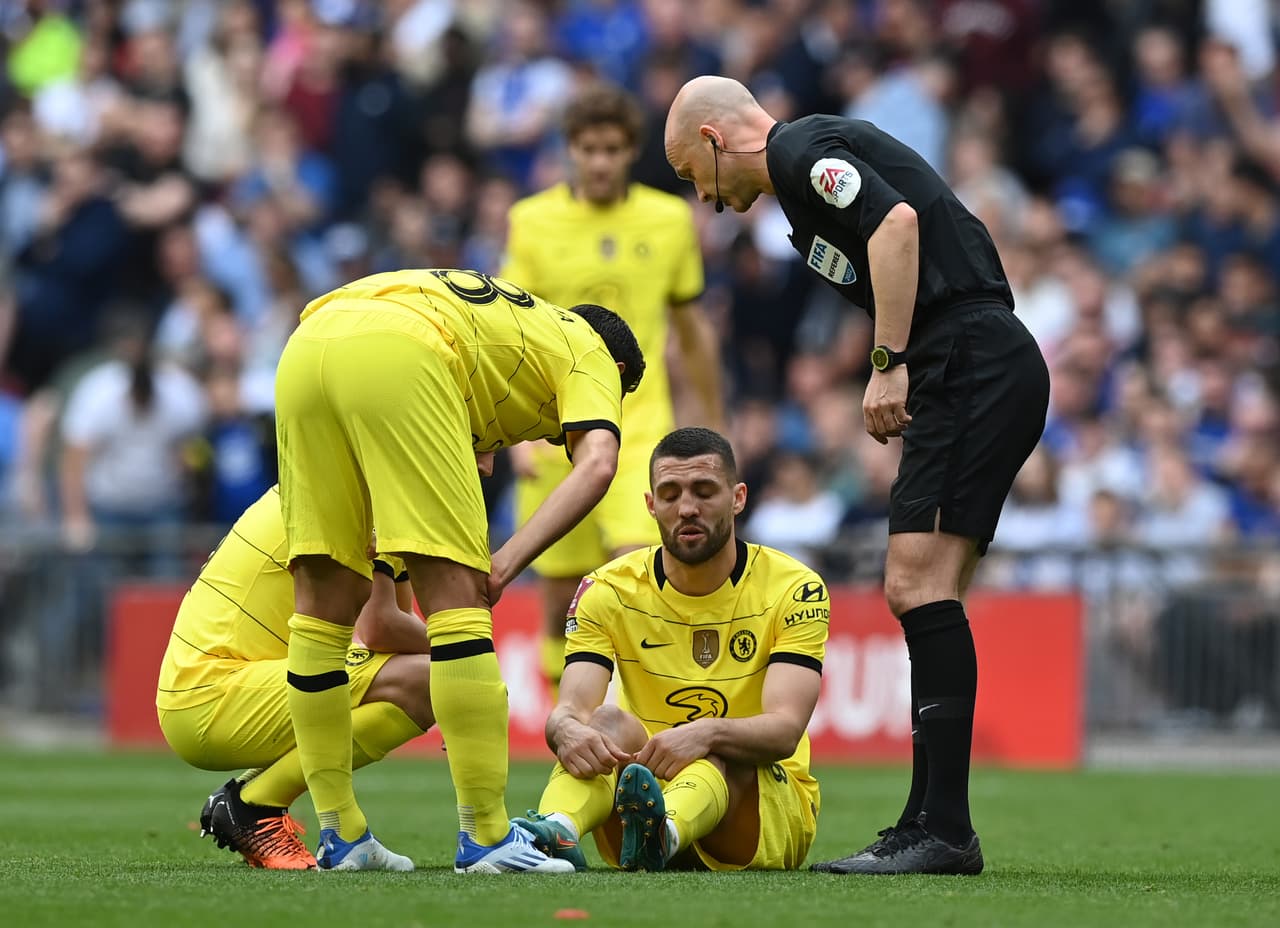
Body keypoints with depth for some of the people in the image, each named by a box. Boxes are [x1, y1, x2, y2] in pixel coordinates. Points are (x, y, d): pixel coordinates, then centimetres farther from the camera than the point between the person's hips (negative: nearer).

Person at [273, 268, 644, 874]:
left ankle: (341, 835, 16)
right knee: (455, 594, -3)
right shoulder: (591, 355, 24)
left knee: (324, 595, 13)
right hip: (399, 356, -7)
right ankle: (485, 836, -5)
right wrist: (509, 560, -5)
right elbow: (597, 464, 2)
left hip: (304, 347, 7)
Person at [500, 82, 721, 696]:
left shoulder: (669, 221, 3)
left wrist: (714, 430, 17)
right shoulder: (532, 222, -1)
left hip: (639, 427, 0)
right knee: (560, 603, 4)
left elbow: (692, 332, 13)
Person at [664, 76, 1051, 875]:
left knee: (919, 583, -14)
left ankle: (944, 830, -17)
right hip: (981, 371, 10)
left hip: (974, 359, -10)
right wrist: (898, 386, 11)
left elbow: (896, 220, -19)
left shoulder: (801, 149, -4)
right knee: (920, 593, 9)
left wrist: (891, 363, -17)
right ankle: (932, 827, 9)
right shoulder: (807, 169, 26)